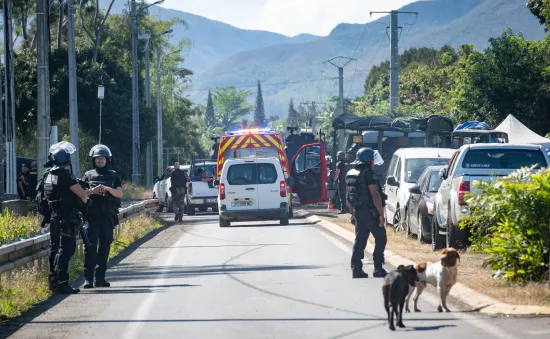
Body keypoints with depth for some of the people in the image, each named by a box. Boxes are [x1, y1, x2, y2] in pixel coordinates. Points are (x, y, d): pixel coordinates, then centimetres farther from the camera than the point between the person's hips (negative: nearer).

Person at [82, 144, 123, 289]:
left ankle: (100, 278, 11)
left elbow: (119, 193, 3)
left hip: (108, 216, 2)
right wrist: (92, 191, -13)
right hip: (92, 216, -2)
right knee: (91, 246, -10)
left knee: (105, 246, 5)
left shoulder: (113, 176, 13)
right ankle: (88, 278, -13)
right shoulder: (88, 175, 11)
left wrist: (108, 189, -14)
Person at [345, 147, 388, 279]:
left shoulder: (350, 174, 12)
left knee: (360, 240, 9)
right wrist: (381, 214, -19)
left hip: (357, 211, 8)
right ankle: (378, 268, 1)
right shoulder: (368, 173, -14)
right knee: (381, 238, 2)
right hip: (370, 212, -8)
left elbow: (348, 197, 17)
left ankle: (356, 268, 3)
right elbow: (375, 195, -20)